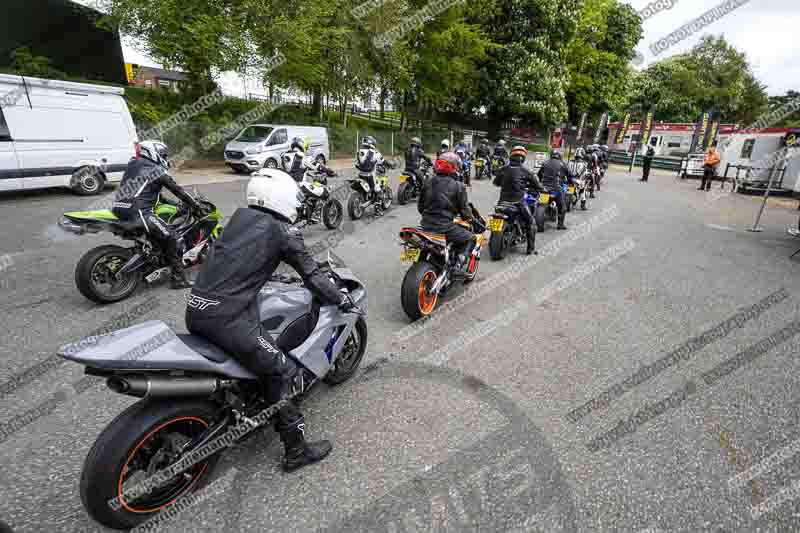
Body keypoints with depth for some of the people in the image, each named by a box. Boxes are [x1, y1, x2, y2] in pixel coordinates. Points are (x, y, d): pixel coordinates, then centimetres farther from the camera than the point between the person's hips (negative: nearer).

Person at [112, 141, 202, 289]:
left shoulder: (133, 165, 25)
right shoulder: (157, 170, 0)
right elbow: (177, 190, -1)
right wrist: (197, 207, 5)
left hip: (118, 209, 9)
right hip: (138, 212, -9)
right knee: (172, 239, -8)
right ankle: (177, 278, -9)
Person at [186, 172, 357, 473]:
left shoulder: (240, 216, 14)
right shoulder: (284, 232, -5)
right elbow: (312, 275, -1)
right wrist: (343, 300, 11)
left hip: (194, 310, 9)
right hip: (228, 317, -8)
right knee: (281, 372, 2)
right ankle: (296, 450, 14)